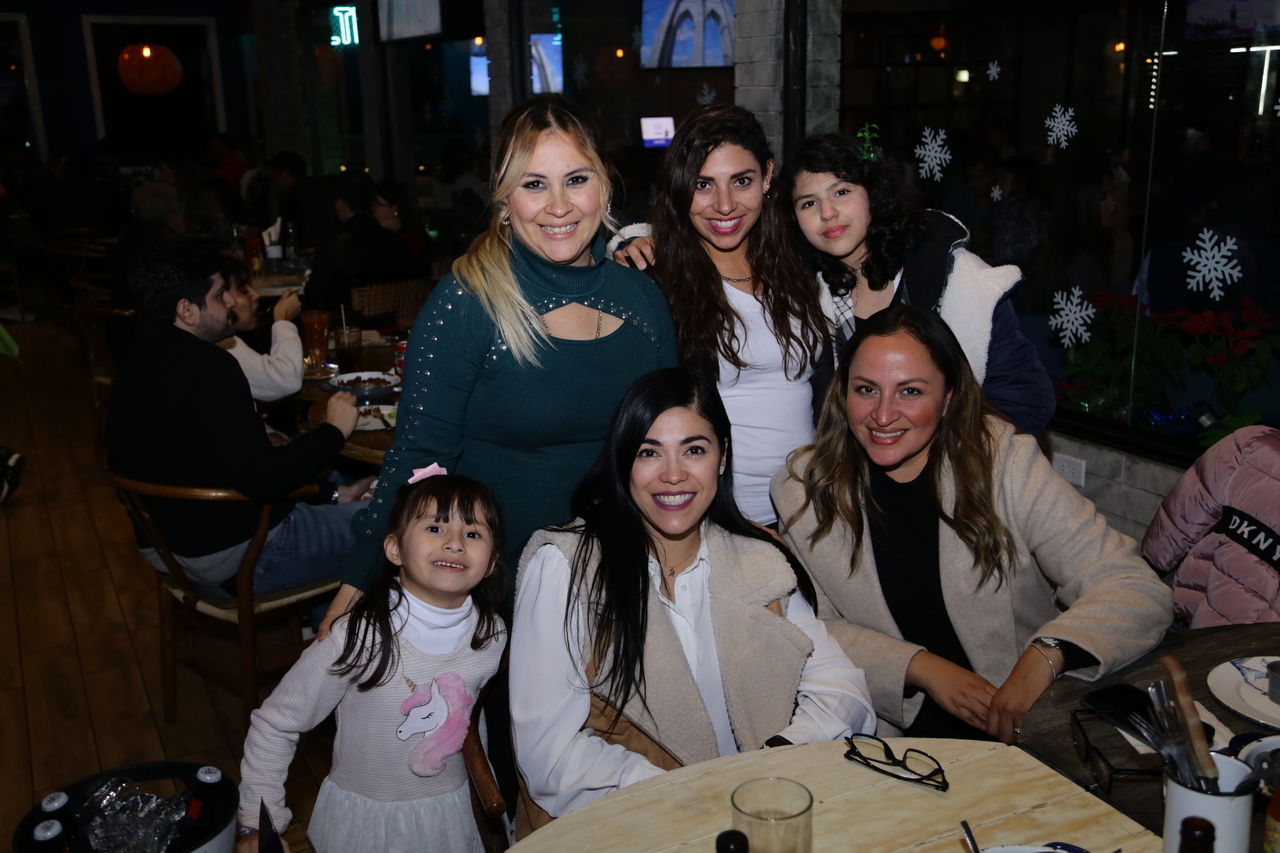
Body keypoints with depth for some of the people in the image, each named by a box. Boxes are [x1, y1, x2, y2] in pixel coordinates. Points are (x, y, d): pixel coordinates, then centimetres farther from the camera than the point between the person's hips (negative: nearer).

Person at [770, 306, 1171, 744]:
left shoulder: (1006, 464, -6)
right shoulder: (802, 489, 0)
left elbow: (1138, 592, -10)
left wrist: (1045, 657, -28)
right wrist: (922, 667, -14)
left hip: (1027, 727, 0)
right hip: (891, 732, 1)